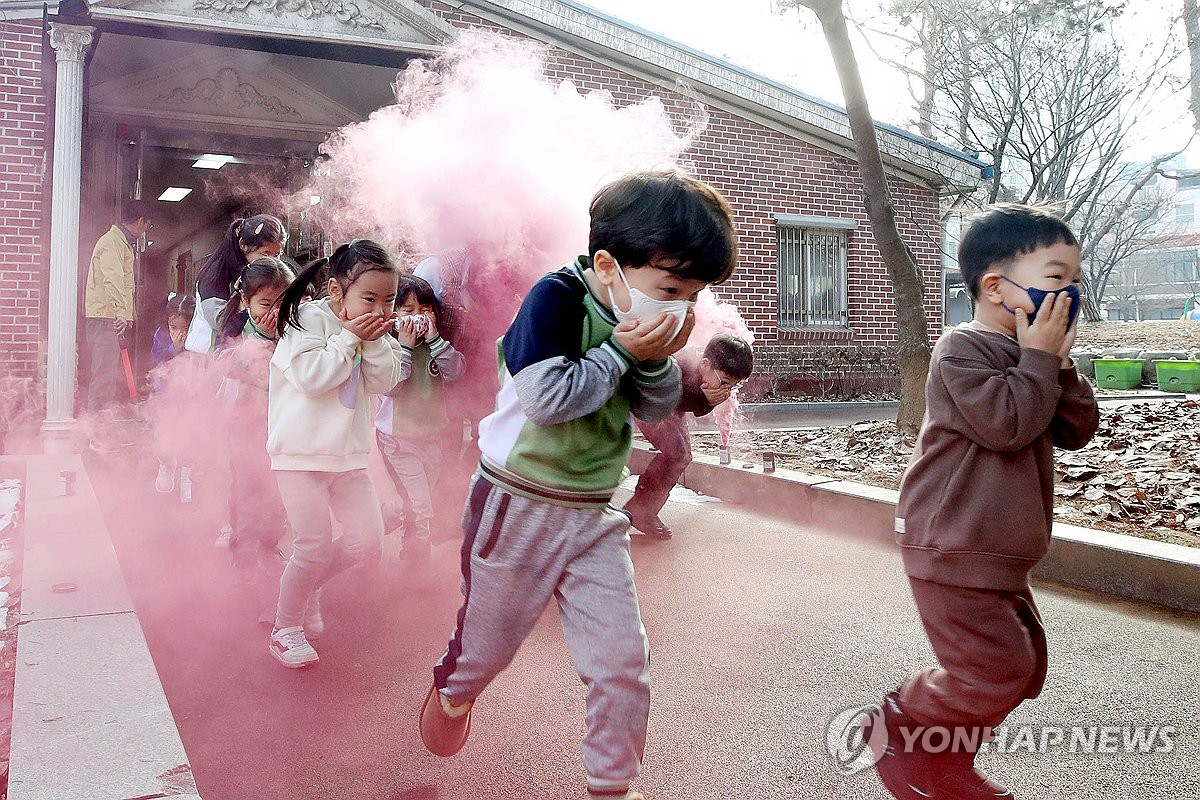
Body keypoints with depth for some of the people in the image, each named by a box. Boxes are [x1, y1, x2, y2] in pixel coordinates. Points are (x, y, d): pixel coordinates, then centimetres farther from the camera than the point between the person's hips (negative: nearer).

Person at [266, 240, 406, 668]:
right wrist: (350, 338, -20)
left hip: (348, 453, 7)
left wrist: (376, 342, -13)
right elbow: (312, 378, -24)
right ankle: (285, 629, 15)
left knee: (367, 539, 6)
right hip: (301, 454, -7)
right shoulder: (310, 319, -13)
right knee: (314, 546, -6)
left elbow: (386, 382, 1)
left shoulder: (372, 331, 7)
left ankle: (308, 584, 30)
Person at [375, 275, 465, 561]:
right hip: (398, 437, -5)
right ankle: (418, 557, 11)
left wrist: (434, 338, -21)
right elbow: (390, 387, -23)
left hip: (432, 434, 5)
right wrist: (405, 346, -26)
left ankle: (382, 517, 43)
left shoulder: (437, 344, 1)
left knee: (418, 501, 18)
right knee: (420, 507, -7)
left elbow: (456, 371, -13)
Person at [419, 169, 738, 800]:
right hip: (519, 507, -5)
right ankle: (453, 691, 53)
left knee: (623, 657, 3)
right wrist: (621, 352, -23)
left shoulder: (643, 322, 0)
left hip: (593, 514, 5)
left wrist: (657, 362, -14)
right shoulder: (557, 298, -20)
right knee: (490, 638, 17)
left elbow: (655, 411, 5)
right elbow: (546, 399, -28)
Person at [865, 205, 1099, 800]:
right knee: (995, 672, -10)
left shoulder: (1027, 357, 15)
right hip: (953, 549, -10)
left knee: (1024, 665, 15)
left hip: (996, 552, 10)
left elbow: (1076, 431, 11)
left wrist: (1059, 363, -2)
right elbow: (1007, 424, -25)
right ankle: (895, 725, 12)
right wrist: (1039, 359, -14)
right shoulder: (963, 350, -14)